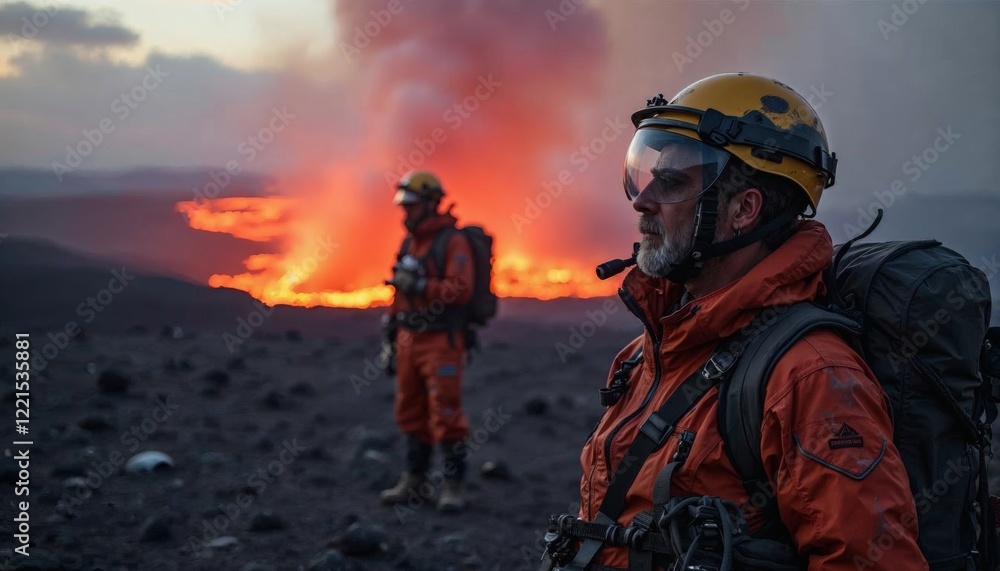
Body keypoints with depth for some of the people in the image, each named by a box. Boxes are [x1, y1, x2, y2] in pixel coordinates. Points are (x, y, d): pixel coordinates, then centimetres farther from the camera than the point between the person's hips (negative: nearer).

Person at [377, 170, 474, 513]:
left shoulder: (453, 242, -10)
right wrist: (390, 340, 15)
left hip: (441, 341, -8)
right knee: (411, 414, 10)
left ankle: (453, 487, 1)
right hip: (410, 340, 8)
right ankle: (414, 482, 19)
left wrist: (419, 284, -23)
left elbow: (462, 290, -19)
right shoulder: (409, 243, 14)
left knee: (445, 415, -7)